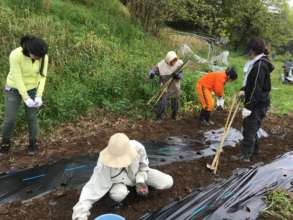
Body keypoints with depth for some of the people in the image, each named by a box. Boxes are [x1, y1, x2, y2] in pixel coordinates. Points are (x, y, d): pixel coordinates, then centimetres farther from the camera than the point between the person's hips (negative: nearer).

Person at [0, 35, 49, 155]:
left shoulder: (43, 56, -20)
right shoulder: (15, 55, -30)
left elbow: (42, 76, -14)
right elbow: (17, 78, -26)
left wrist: (39, 96, -22)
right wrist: (26, 99, -25)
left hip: (32, 88, 2)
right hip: (14, 88, -2)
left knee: (32, 118, 6)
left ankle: (33, 143, 28)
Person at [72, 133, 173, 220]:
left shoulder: (137, 147, -35)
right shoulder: (103, 166, -40)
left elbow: (143, 163, -11)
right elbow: (92, 190, -37)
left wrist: (140, 181, -19)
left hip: (136, 173, 3)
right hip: (118, 179, -2)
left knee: (168, 182, -8)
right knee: (118, 194, -37)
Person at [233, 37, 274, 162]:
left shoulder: (260, 65, -21)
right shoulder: (256, 63, 10)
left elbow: (257, 88, -24)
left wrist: (248, 106, -24)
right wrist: (244, 90, 6)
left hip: (258, 103, -10)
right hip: (255, 102, 10)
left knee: (250, 128, -3)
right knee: (249, 125, 20)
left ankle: (246, 155, 8)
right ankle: (254, 149, 37)